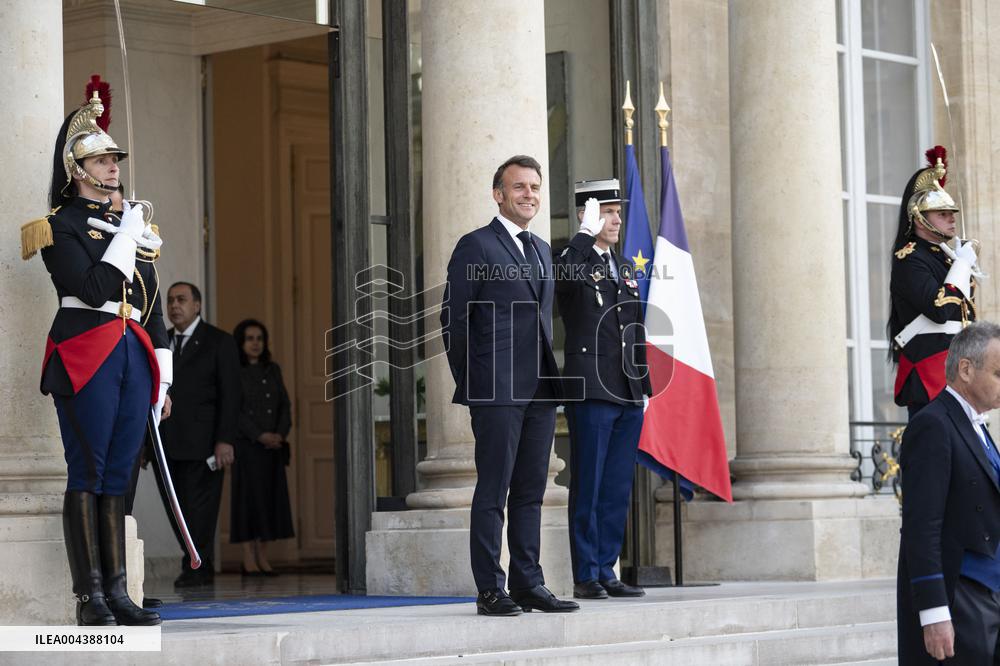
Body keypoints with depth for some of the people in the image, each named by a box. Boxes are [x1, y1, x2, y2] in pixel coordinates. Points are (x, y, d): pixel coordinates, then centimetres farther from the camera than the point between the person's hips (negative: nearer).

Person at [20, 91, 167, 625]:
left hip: (134, 358, 6)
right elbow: (95, 289, -15)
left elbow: (152, 306, 21)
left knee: (116, 477, 6)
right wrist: (128, 236, -8)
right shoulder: (60, 226, -1)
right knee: (87, 475, -6)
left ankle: (117, 593, 7)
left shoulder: (133, 225, 20)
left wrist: (161, 376, 16)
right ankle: (90, 598, -5)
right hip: (85, 356, -6)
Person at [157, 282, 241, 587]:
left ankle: (196, 567, 4)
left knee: (199, 508, -5)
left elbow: (230, 394, -3)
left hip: (201, 444, -5)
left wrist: (224, 440, -12)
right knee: (175, 509, 5)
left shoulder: (219, 342, 2)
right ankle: (201, 567, 13)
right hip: (165, 444, 5)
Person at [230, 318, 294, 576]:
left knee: (271, 497, 3)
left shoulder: (273, 370, 15)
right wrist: (260, 436, -16)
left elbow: (285, 405, 11)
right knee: (249, 497, -5)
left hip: (273, 446, 5)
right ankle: (249, 561, -4)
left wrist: (280, 434, -6)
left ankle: (263, 559, 7)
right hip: (246, 446, -5)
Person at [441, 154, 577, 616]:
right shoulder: (475, 247, -3)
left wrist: (550, 376, 14)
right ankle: (489, 591, -2)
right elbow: (454, 320, -5)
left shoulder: (542, 251, 19)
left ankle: (527, 583, 13)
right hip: (497, 390, -7)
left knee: (530, 491, 8)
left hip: (540, 390, 7)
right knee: (493, 491, -5)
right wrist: (469, 383, -7)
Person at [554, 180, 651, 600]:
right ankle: (585, 577, 1)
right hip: (590, 392, -7)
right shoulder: (573, 262, -3)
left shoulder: (624, 269, 19)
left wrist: (646, 386, 18)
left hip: (628, 394, 7)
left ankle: (606, 573, 13)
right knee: (588, 488, -3)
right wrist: (588, 233, -26)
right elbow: (562, 275, -31)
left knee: (617, 490, 8)